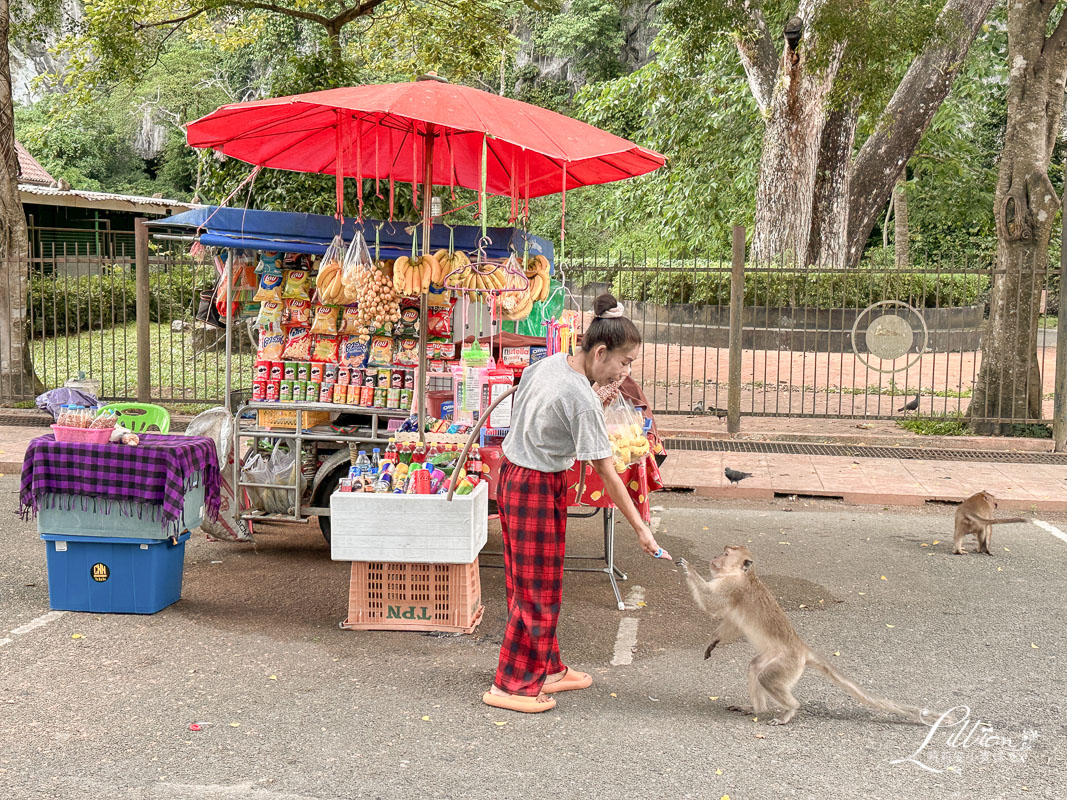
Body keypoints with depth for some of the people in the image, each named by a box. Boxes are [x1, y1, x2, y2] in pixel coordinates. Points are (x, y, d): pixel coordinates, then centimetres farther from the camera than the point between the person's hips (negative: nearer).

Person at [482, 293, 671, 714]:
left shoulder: (549, 363, 1)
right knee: (538, 589, 1)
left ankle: (546, 669, 29)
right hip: (537, 489, -9)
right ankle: (509, 685, 10)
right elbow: (607, 472, -20)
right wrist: (640, 528, -15)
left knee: (536, 584, 17)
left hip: (513, 472, 9)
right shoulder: (582, 399, -23)